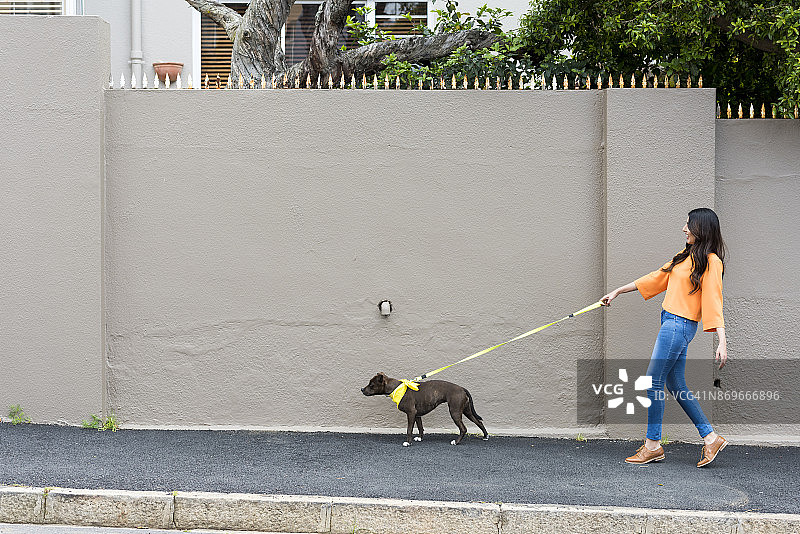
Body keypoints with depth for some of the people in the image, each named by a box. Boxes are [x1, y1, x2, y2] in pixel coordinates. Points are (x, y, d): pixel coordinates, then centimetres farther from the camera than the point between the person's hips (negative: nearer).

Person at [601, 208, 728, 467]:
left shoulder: (710, 262, -11)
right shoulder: (686, 256, 15)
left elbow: (714, 302, -17)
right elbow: (657, 277, 23)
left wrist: (722, 342, -23)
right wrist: (618, 291, 26)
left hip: (680, 326, -9)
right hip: (671, 322, 9)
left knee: (654, 382, -5)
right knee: (676, 385, 9)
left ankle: (653, 445, 3)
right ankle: (710, 438, 14)